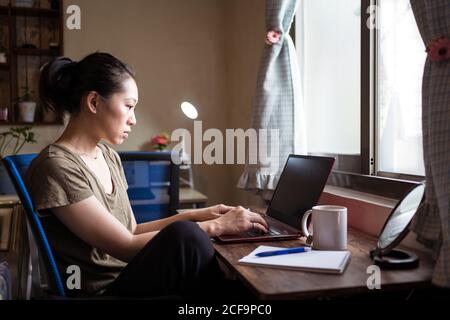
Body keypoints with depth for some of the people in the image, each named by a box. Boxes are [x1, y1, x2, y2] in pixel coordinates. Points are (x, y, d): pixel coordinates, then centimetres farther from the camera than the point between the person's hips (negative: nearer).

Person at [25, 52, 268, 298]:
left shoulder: (109, 157, 9)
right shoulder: (55, 167, -17)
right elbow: (127, 247, -19)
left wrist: (195, 216, 4)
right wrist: (216, 226, -16)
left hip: (128, 278, 8)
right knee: (183, 236, -31)